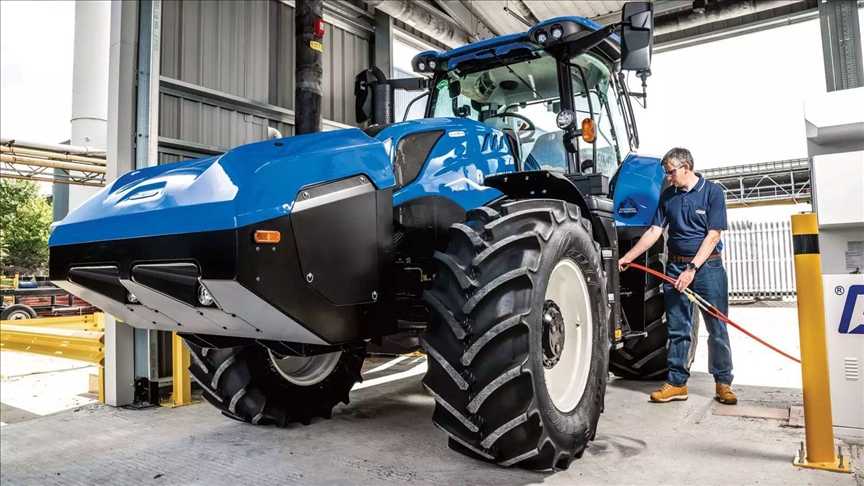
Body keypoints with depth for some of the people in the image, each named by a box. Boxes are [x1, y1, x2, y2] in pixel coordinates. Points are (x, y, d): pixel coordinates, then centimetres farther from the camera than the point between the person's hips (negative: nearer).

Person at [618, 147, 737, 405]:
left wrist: (692, 269, -18)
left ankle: (723, 383, 16)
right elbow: (654, 232, 7)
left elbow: (713, 235, -10)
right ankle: (676, 382, 15)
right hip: (675, 267, 4)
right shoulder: (668, 196, 8)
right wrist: (626, 258, 0)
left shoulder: (712, 191, -5)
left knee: (717, 328, 3)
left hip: (707, 266, -3)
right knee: (677, 330, 7)